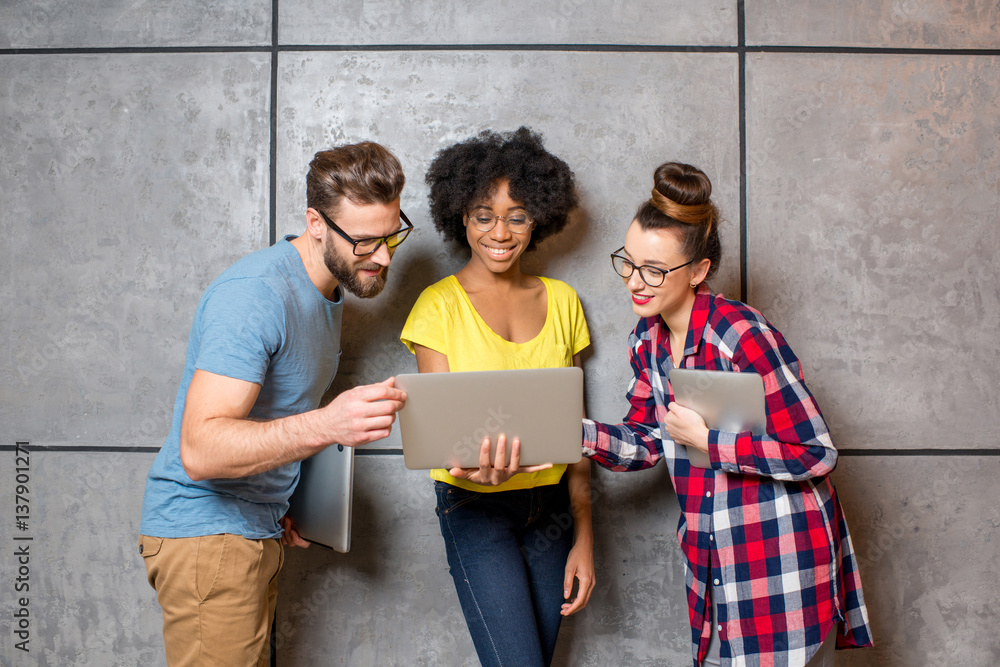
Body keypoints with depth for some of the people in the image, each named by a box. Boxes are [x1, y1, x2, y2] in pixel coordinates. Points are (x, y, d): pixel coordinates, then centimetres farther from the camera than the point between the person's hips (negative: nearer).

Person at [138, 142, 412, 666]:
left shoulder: (328, 289, 8)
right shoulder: (254, 295, -23)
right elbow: (199, 450, -32)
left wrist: (279, 504, 9)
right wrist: (323, 426, -46)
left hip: (257, 526, 9)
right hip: (206, 528, -8)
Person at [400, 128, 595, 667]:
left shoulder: (561, 300, 6)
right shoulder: (439, 305, -5)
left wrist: (583, 537, 5)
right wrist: (479, 468, -31)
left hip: (551, 505, 4)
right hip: (476, 507, -3)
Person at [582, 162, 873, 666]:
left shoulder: (741, 335, -22)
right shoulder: (647, 340, 1)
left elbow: (816, 453, -19)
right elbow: (648, 442, 6)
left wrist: (707, 440, -21)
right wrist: (575, 431, -11)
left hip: (782, 554, -7)